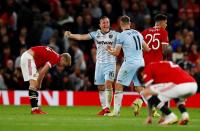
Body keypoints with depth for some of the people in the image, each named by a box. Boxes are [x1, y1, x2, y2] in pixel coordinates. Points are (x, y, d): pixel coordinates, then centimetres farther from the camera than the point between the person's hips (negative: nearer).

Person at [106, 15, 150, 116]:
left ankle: (116, 110, -1)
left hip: (129, 63, -6)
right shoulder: (138, 33, 13)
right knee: (139, 87, 13)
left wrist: (109, 50, 18)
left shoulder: (121, 35, -5)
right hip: (141, 63, 6)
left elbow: (116, 53, -3)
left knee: (118, 85, 3)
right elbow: (147, 49, 19)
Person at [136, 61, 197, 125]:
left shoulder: (148, 68, 15)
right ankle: (184, 114, 14)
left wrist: (149, 115, 21)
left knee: (145, 93, 6)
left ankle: (170, 116, 3)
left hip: (179, 85, -8)